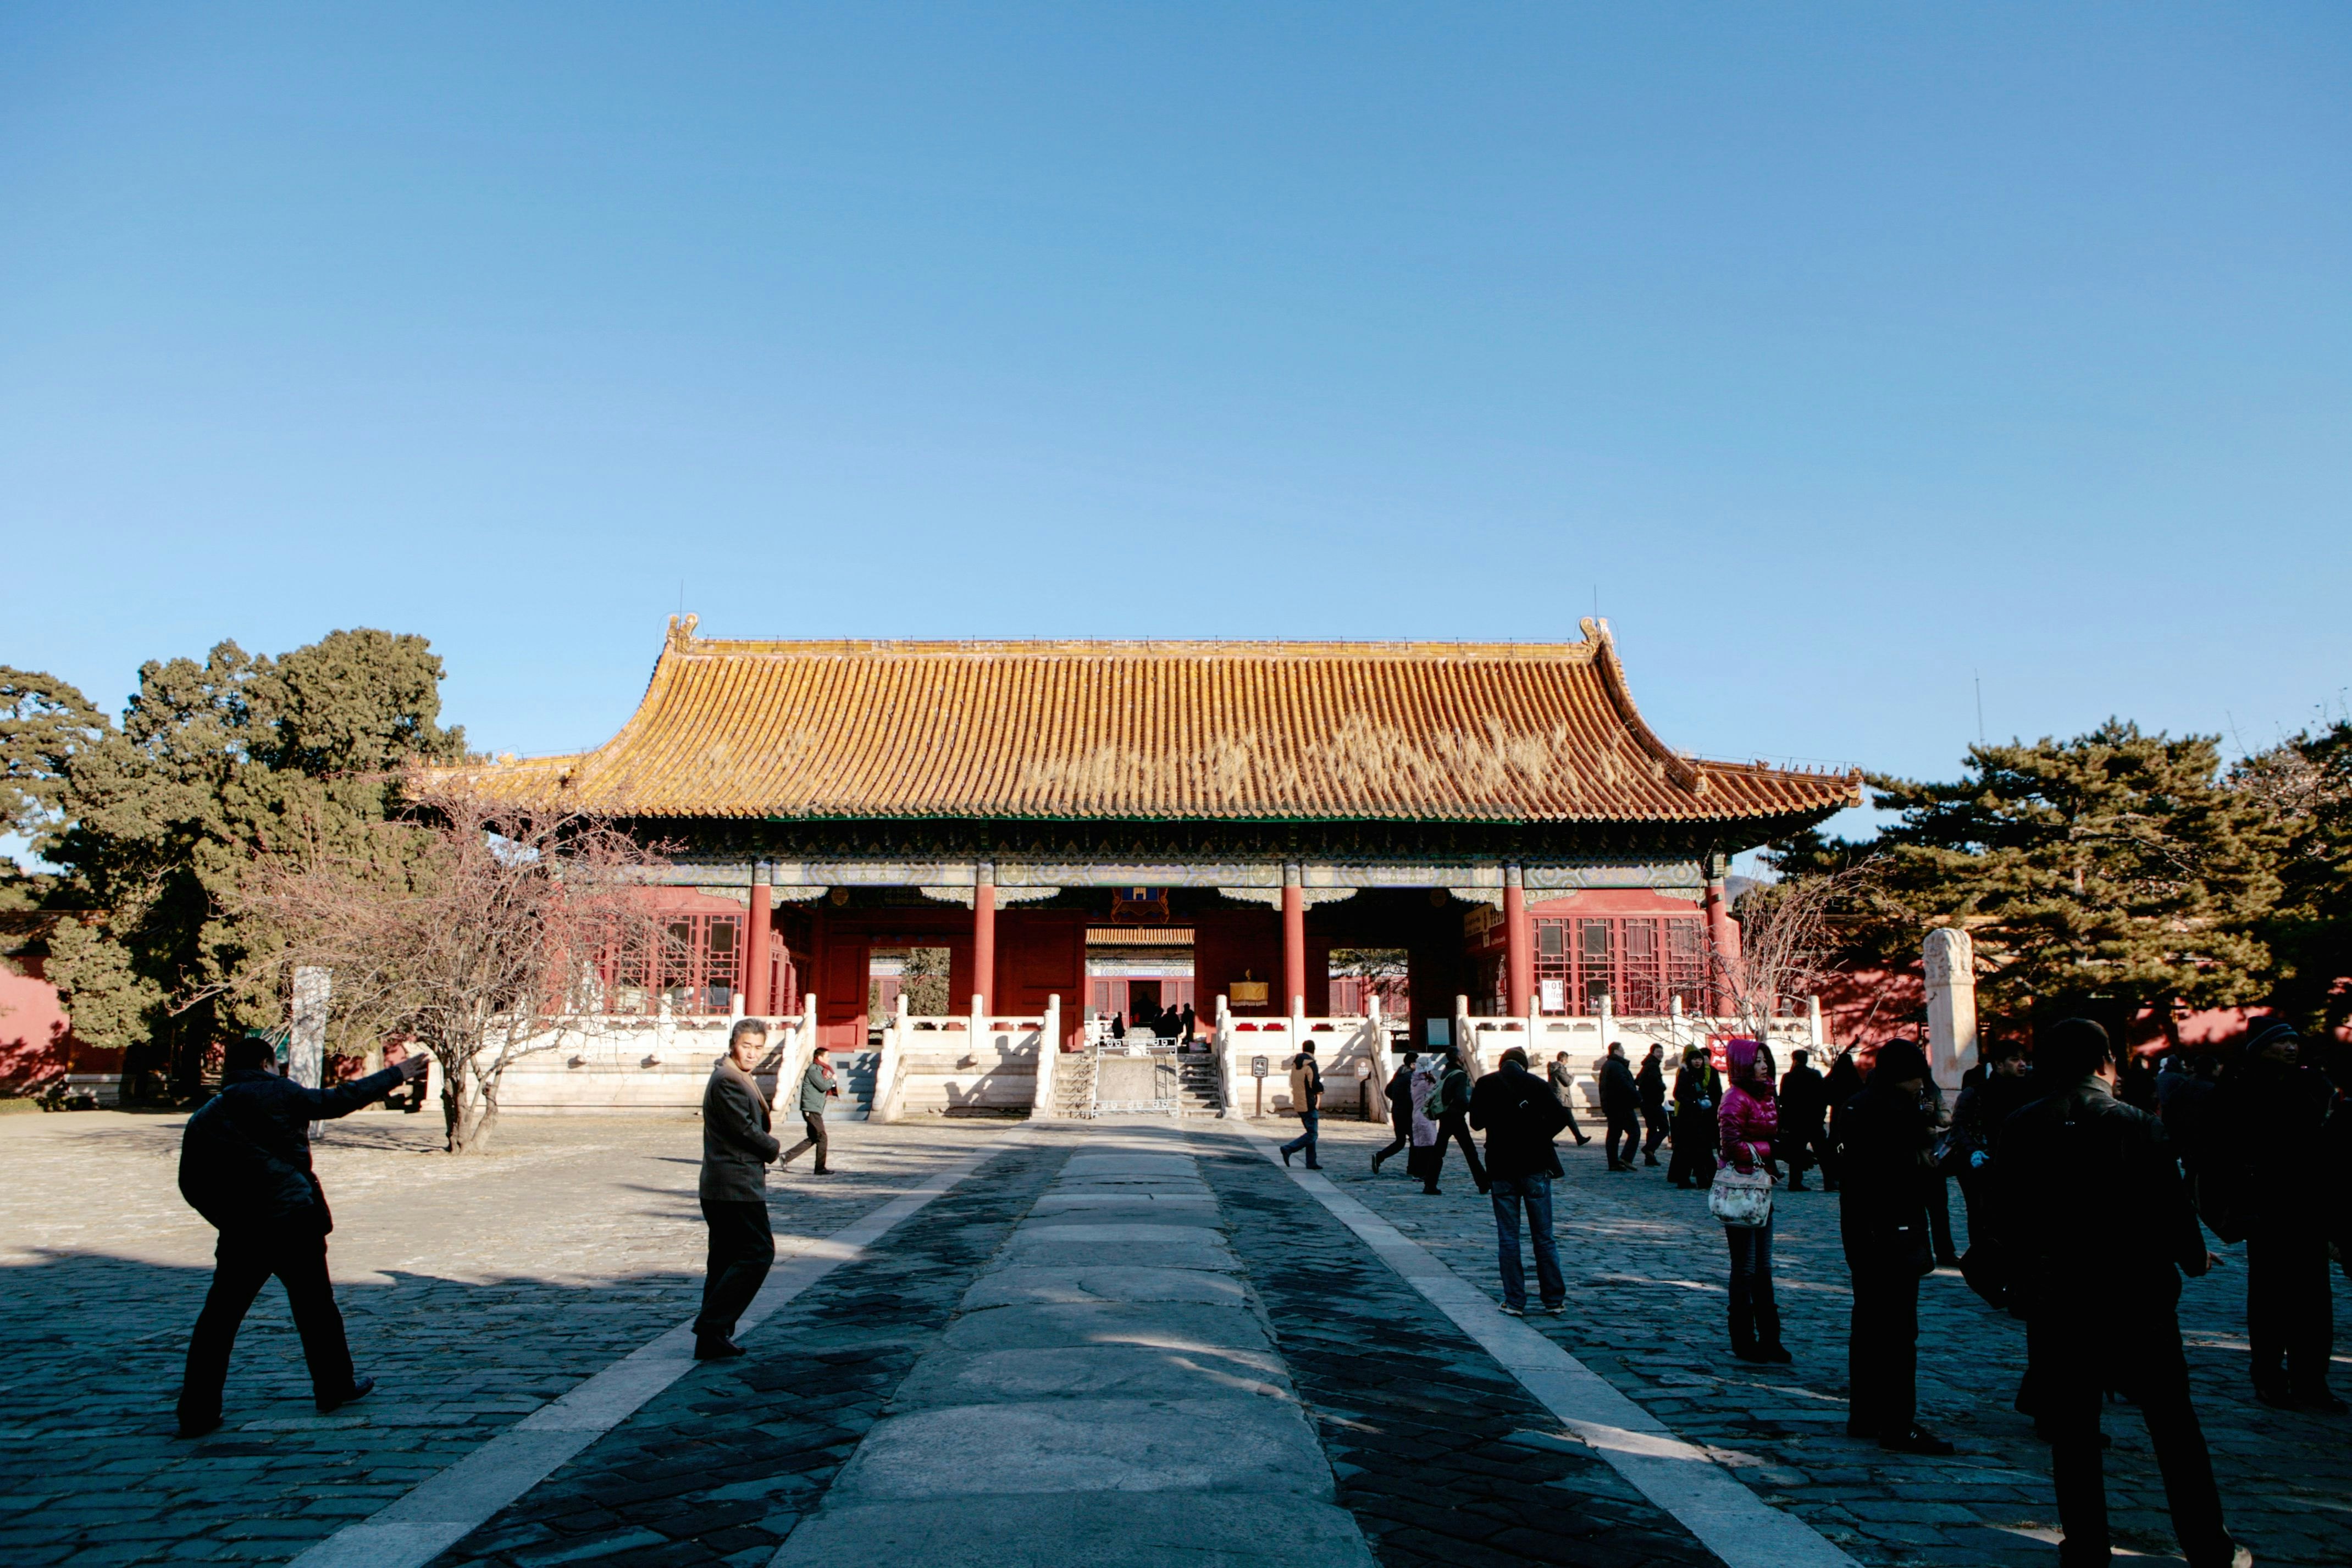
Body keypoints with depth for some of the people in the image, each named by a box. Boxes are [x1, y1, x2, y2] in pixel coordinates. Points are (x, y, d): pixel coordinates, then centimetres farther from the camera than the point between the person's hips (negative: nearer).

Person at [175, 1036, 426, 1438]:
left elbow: (191, 1185, 7)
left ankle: (197, 1412, 4)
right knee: (316, 1306, 13)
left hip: (241, 1233, 2)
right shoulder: (280, 1093, 0)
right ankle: (334, 1386, 24)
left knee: (218, 1320, 9)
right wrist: (395, 1075, 18)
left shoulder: (202, 1120, 9)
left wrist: (228, 1218, 17)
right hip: (295, 1222, -2)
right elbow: (339, 1099, 8)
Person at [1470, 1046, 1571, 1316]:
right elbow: (1560, 1117, -9)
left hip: (1501, 1169, 0)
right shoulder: (1537, 1083, 0)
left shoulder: (1486, 1084, 1)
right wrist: (1539, 1136, 5)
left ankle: (1514, 1301, 4)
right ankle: (1555, 1300, 10)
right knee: (1544, 1236, 7)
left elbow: (1476, 1122, 7)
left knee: (1508, 1238, 5)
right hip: (1535, 1166, 0)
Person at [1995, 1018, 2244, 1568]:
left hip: (2054, 1302, 1)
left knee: (2072, 1433, 10)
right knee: (2174, 1425, 13)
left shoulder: (2018, 1129, -4)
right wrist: (2196, 1259, 15)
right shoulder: (2140, 1126, -10)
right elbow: (2173, 1210, -6)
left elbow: (2006, 1214, 1)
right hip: (2137, 1297, -1)